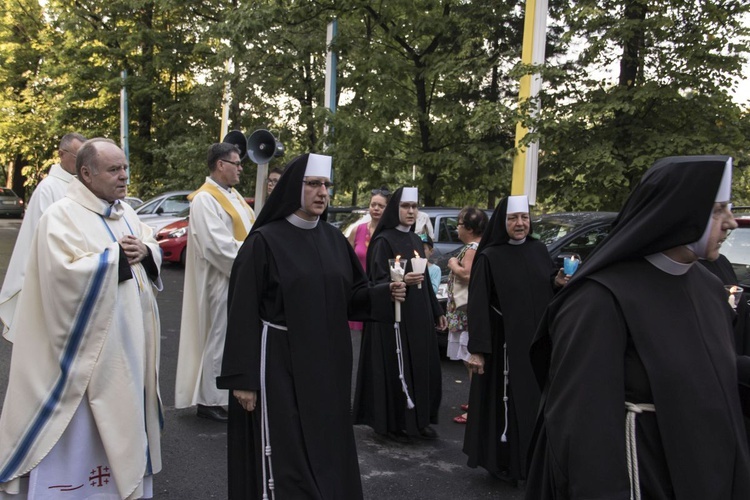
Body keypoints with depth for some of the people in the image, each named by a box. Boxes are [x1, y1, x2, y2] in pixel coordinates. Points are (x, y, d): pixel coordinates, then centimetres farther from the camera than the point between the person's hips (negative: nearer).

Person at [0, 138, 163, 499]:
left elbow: (155, 250, 14)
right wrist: (117, 254, -18)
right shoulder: (62, 216, -14)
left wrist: (144, 250, -9)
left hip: (126, 342, 8)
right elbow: (66, 272, -26)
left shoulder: (125, 213, 10)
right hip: (87, 347, -8)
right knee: (82, 430, 1)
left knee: (121, 418, 18)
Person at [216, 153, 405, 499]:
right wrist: (243, 378, -14)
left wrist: (386, 294, -10)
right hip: (280, 365, -5)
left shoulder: (334, 240, 6)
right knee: (284, 454, 1)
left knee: (327, 448, 14)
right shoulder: (264, 241, -10)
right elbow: (244, 314, -11)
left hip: (327, 364, 6)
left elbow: (351, 296, 10)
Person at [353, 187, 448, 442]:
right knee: (395, 369, -3)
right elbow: (378, 281, -14)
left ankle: (419, 419, 19)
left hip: (419, 315, 7)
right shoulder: (383, 240, -8)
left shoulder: (415, 240, 13)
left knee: (423, 367, 8)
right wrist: (402, 280, -32)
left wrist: (437, 312, 18)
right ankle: (393, 423, 10)